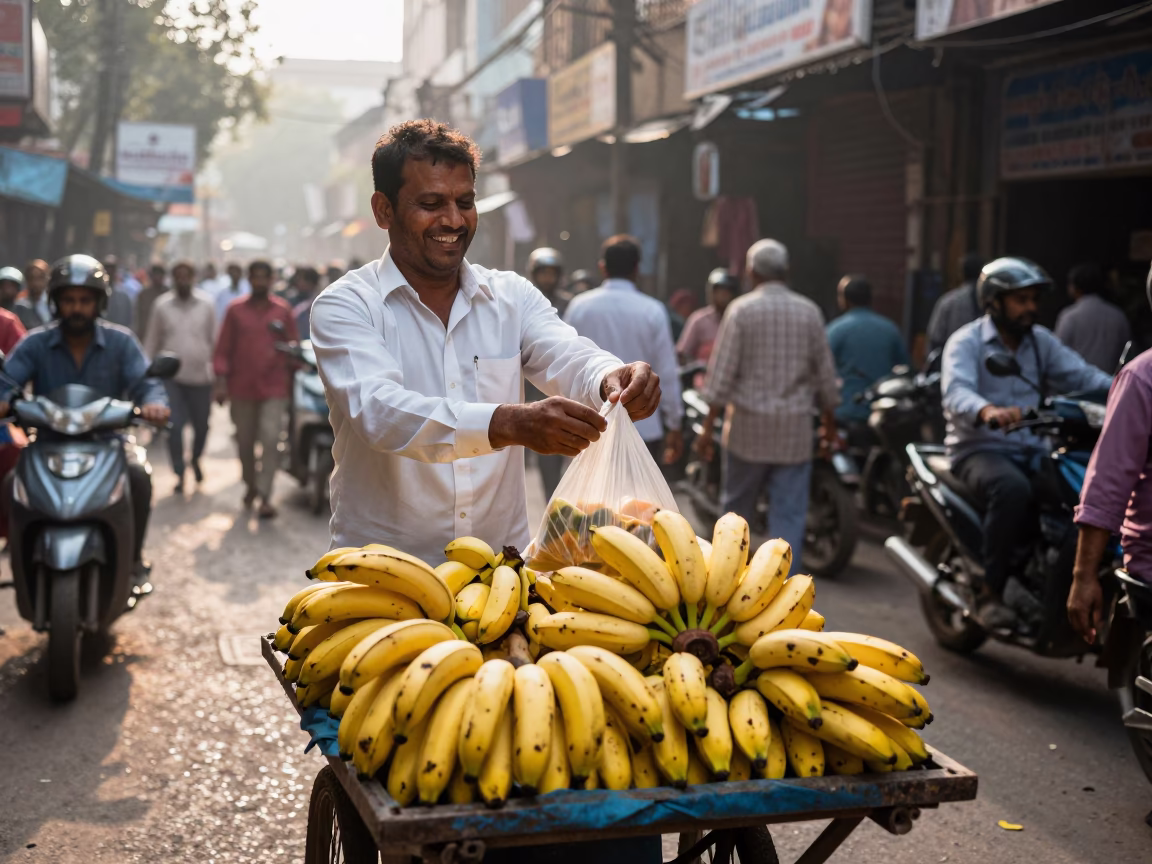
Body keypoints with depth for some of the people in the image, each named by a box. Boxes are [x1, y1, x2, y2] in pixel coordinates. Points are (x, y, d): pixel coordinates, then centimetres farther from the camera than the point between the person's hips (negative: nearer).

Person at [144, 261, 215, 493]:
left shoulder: (207, 304, -1)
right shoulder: (162, 305, 0)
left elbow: (214, 339, 5)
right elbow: (152, 341, 7)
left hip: (201, 376, 1)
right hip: (171, 376, 0)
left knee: (201, 425, 10)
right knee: (174, 427, -6)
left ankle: (196, 459, 40)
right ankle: (180, 475, 8)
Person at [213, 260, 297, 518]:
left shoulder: (283, 311, 6)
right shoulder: (235, 310, 5)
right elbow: (223, 349, 3)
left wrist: (291, 382, 0)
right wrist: (221, 382, -4)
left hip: (274, 389, -1)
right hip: (242, 388, 1)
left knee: (271, 440, -12)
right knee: (245, 442, 10)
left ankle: (265, 496, -9)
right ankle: (250, 486, 30)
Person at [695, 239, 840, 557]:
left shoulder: (741, 310, -5)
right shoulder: (809, 312, 2)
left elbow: (722, 372, -8)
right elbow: (825, 372, 6)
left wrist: (708, 426, -4)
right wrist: (829, 420, 19)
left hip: (749, 424, -1)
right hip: (795, 429, 1)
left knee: (737, 506, 15)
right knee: (789, 513, 2)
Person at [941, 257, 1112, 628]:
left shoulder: (1041, 341, 16)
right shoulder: (966, 342, -4)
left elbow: (1080, 375, 3)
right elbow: (955, 393, -22)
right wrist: (988, 411, -45)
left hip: (1033, 449, 6)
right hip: (980, 449, -5)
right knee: (1012, 489, -37)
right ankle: (991, 593, -27)